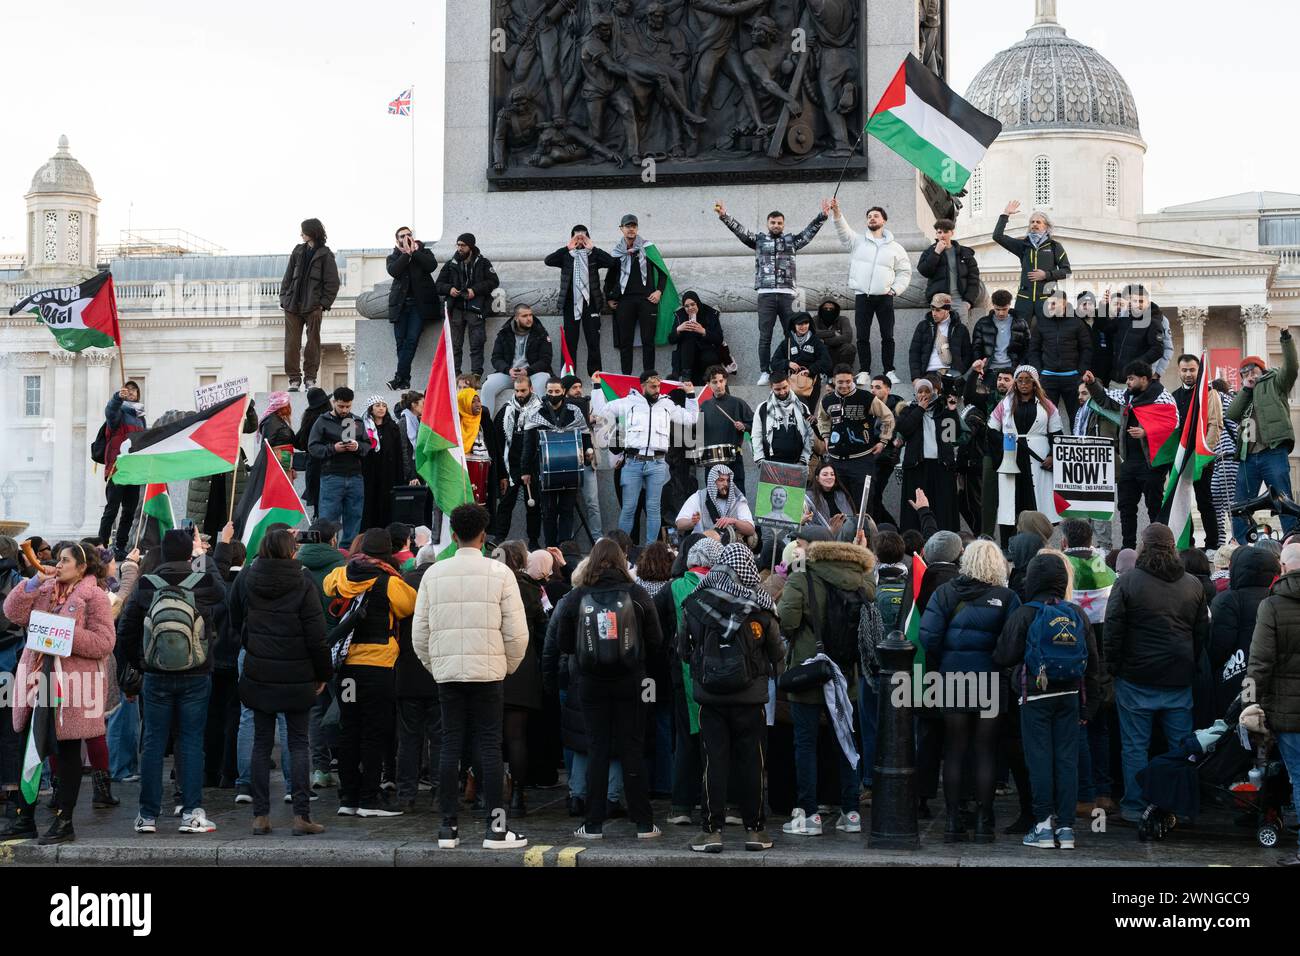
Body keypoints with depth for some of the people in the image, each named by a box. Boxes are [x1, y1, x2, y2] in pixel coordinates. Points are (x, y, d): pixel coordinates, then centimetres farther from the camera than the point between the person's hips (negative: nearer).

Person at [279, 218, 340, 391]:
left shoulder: (325, 255, 0)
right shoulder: (298, 251, 13)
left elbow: (332, 283, -3)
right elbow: (288, 276, 15)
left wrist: (323, 303, -10)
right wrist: (284, 298, 6)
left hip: (313, 307, -4)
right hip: (293, 305, 4)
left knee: (313, 343, 0)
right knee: (292, 343, 0)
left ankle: (310, 377, 9)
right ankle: (294, 378, 4)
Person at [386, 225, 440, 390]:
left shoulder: (424, 252, 13)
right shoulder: (393, 257, 14)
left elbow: (432, 265, -8)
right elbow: (393, 271, -8)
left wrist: (414, 252, -7)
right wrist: (406, 253, -8)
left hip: (419, 304, -2)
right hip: (400, 304, 2)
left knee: (411, 340, -15)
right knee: (400, 342, -4)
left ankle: (399, 378, -18)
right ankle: (405, 380, -1)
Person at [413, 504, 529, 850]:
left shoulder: (434, 573, 5)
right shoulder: (499, 572, -3)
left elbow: (419, 633, 6)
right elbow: (517, 632, -5)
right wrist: (508, 666, 11)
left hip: (446, 671, 3)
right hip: (488, 671, -2)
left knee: (450, 746, 7)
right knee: (489, 746, 1)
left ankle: (448, 827, 9)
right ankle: (496, 828, 0)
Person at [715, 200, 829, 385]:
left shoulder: (791, 241, 14)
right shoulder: (759, 240, 13)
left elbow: (810, 231, 7)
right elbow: (740, 230, 4)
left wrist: (822, 215, -8)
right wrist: (724, 216, -9)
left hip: (787, 294, 0)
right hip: (766, 294, 0)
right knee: (765, 336, -1)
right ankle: (765, 373, 1)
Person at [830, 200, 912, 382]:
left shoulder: (895, 248, 11)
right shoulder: (858, 242, 9)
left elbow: (905, 271, 14)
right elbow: (843, 231, -8)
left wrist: (895, 289, 0)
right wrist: (837, 213, -25)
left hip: (884, 297, 0)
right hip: (862, 297, 0)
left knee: (888, 337, 0)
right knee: (862, 337, 0)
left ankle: (889, 371, 6)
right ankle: (864, 372, 5)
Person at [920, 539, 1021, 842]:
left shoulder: (945, 593, -1)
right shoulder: (1006, 597, -6)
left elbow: (928, 636, -9)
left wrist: (937, 668, 4)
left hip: (952, 679, 1)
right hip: (991, 681, -1)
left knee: (954, 751, 9)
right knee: (986, 752, 7)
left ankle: (953, 820, 9)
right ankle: (983, 822, 8)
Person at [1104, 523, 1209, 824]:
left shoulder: (1127, 582, -7)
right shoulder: (1193, 585, 6)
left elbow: (1113, 630, -8)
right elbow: (1203, 632, 12)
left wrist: (1113, 665, 2)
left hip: (1136, 678, -3)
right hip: (1179, 680, 3)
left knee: (1135, 744, 4)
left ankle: (1135, 806, 7)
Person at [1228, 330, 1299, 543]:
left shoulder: (1274, 383, 11)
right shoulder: (1243, 396, 25)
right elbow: (1230, 415, 8)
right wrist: (1246, 389, 6)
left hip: (1273, 452, -6)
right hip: (1248, 457, 6)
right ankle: (1239, 547, 11)